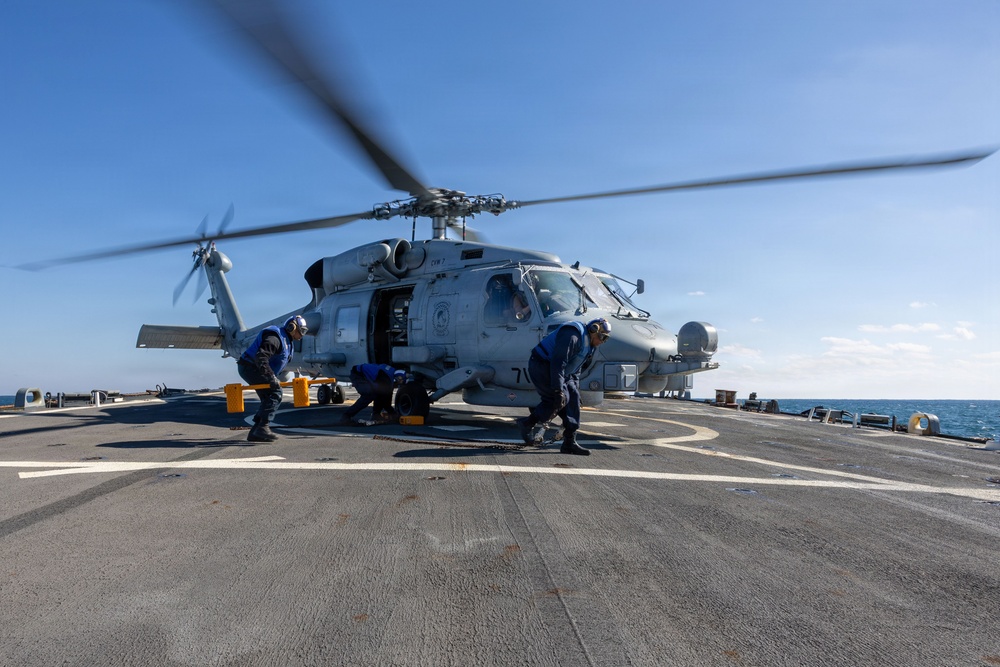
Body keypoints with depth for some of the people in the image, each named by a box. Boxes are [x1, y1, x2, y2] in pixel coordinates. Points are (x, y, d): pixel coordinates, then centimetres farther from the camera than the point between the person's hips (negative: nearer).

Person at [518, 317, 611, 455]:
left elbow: (576, 369, 20)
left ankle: (570, 442, 1)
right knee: (562, 399, -19)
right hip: (541, 366, -11)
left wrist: (575, 388, 14)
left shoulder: (588, 344, 12)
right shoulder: (572, 336, -23)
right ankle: (527, 423, -4)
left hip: (554, 369, 11)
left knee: (573, 397, 1)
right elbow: (558, 363, -30)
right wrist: (559, 390, -32)